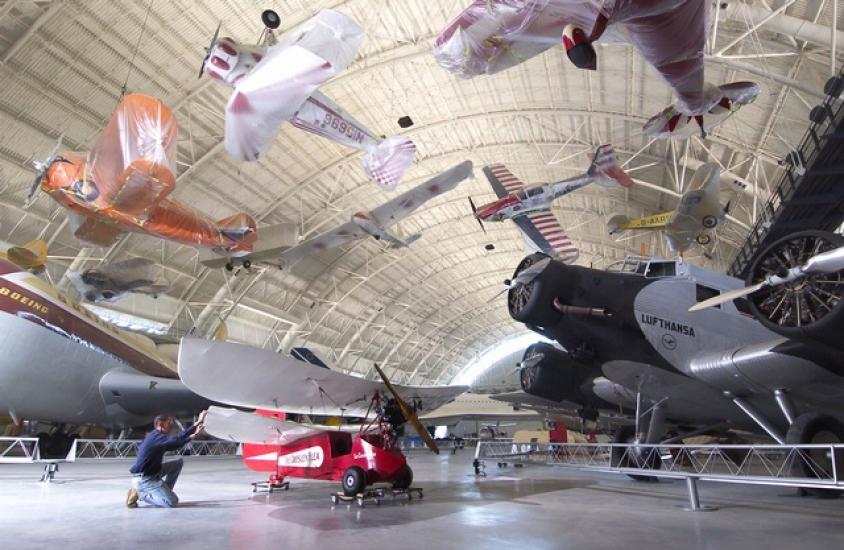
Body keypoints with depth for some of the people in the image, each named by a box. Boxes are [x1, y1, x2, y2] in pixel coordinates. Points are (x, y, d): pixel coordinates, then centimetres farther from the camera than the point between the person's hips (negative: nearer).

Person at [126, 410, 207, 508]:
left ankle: (164, 492, 11)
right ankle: (140, 493, -3)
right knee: (172, 501, -16)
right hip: (144, 479, -10)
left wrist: (193, 435, 4)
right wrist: (197, 423, -36)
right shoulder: (156, 436, -21)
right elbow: (177, 439, -35)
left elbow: (175, 446, 13)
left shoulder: (157, 436, 9)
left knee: (178, 462, 11)